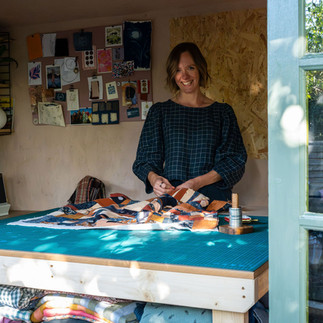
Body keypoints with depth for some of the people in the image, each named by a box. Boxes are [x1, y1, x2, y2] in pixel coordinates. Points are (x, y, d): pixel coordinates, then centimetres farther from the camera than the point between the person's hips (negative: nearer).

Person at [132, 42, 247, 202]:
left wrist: (198, 182, -11)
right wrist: (153, 178, -14)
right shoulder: (159, 111, 15)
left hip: (213, 196, 0)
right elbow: (145, 159, 11)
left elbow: (235, 160, 5)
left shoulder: (223, 112, 14)